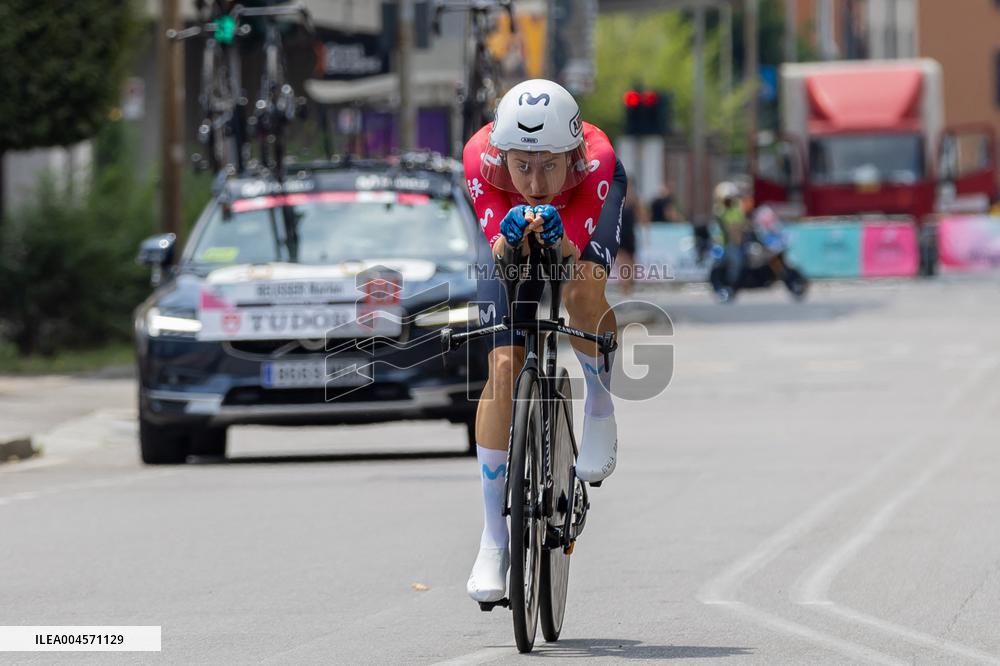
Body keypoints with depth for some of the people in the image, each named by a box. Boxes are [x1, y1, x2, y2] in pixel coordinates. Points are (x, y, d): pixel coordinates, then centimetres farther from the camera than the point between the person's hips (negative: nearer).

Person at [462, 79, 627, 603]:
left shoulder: (596, 159, -41)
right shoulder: (482, 157, -39)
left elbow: (575, 252, -46)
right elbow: (497, 244, -42)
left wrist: (557, 240, -68)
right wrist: (511, 238, -65)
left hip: (582, 216, -1)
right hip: (514, 229, 1)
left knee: (582, 291, -34)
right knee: (504, 367, -11)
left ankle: (600, 410, -3)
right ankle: (494, 538, -5)